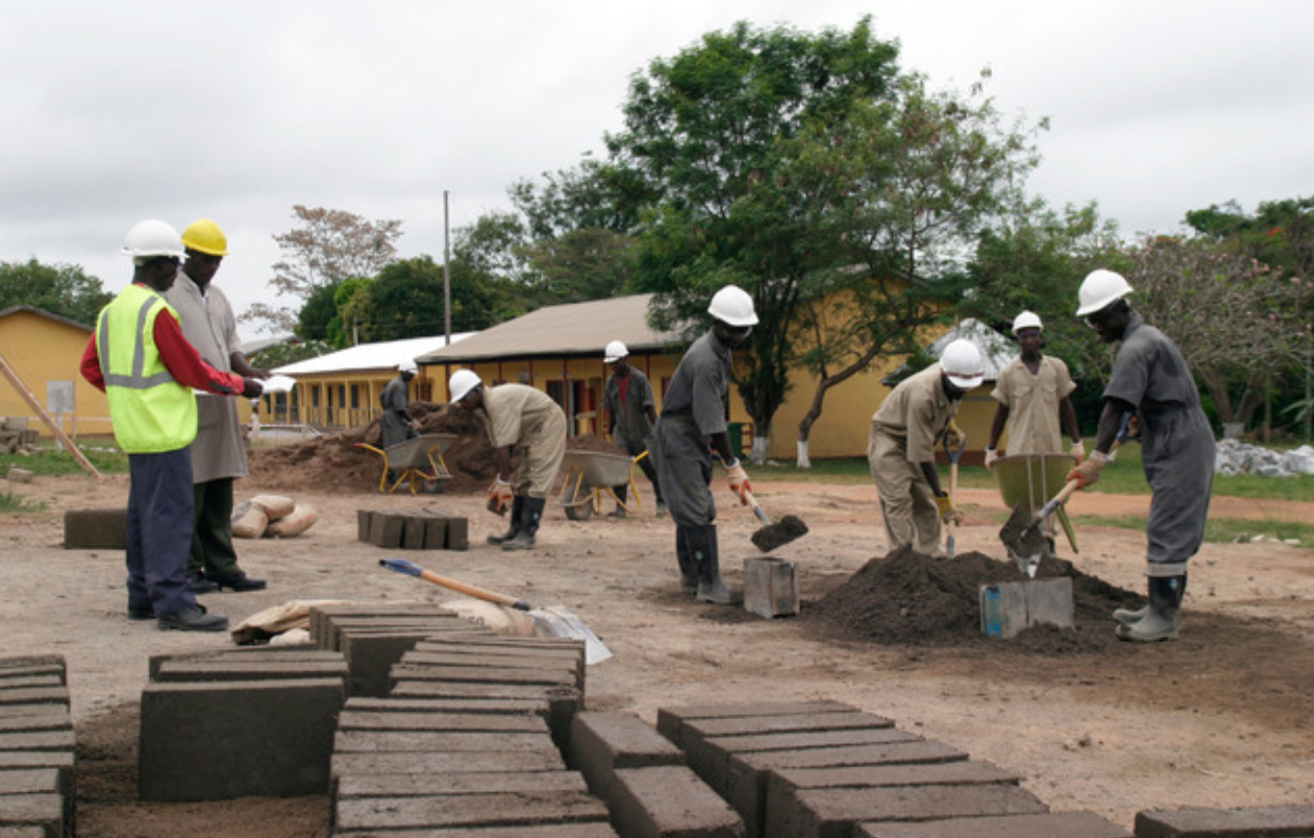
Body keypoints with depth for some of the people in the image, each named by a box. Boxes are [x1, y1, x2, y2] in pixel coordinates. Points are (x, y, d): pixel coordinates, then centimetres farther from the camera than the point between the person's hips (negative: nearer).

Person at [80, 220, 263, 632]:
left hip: (134, 430, 10)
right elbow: (191, 370, -13)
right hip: (162, 429, -10)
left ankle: (142, 597, 21)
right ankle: (171, 601, -12)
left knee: (144, 513, 15)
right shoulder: (155, 311, -15)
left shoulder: (113, 310, 13)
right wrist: (240, 385, -2)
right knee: (170, 513, -10)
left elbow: (90, 367, 20)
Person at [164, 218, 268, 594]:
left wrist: (248, 371, 2)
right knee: (188, 489, -5)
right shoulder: (167, 294, -4)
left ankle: (221, 566, 14)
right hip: (187, 405, -7)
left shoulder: (218, 297, 20)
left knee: (220, 491, 9)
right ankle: (187, 568, 2)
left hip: (221, 405, 7)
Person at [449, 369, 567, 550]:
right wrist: (501, 477, 7)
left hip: (548, 424, -10)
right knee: (521, 480, 10)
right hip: (531, 431, 10)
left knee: (537, 481, -15)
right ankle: (515, 530, 14)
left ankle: (527, 534, -17)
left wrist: (504, 481, -28)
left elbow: (504, 447, -31)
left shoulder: (499, 402, -30)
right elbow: (497, 448, 7)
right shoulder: (483, 408, 1)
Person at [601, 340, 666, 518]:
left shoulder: (639, 379, -9)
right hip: (622, 432, 3)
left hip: (641, 433, -3)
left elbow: (649, 408, -12)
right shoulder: (610, 383, 5)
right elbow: (610, 412, 11)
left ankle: (661, 504, 21)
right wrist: (608, 435, 9)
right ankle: (620, 507, -8)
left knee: (653, 470, 6)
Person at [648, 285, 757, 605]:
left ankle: (691, 577, 22)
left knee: (691, 508, 14)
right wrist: (733, 467, -24)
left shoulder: (720, 350, 6)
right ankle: (709, 584, -10)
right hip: (678, 437, -10)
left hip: (695, 437, 10)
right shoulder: (704, 361, -26)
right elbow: (712, 422, -27)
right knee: (698, 511, -11)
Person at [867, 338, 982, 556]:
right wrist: (942, 498, -30)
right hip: (888, 441, -8)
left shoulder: (953, 385, -12)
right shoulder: (921, 395, -36)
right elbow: (922, 454, -33)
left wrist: (950, 426, -1)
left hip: (917, 440, 8)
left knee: (926, 505, 6)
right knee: (899, 504, -17)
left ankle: (932, 556, 11)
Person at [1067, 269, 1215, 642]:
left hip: (1179, 450, -11)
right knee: (1173, 531, 14)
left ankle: (1163, 619, -7)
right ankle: (1161, 608, 20)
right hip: (1185, 445, 11)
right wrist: (1141, 418, 39)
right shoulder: (1149, 337, 17)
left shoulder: (1135, 348, -17)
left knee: (1167, 532, -9)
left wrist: (1097, 458, -30)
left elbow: (1115, 408, -25)